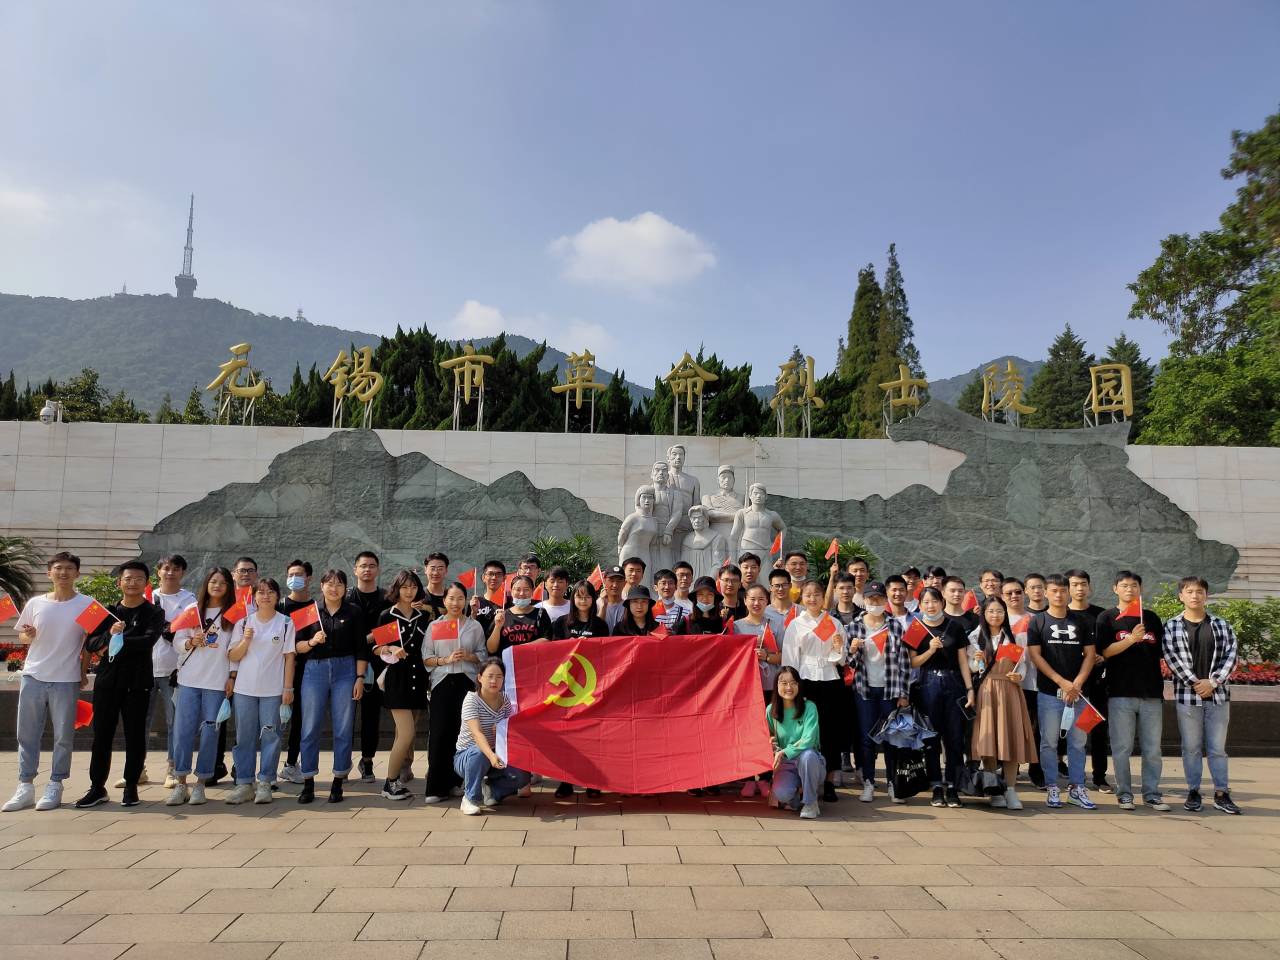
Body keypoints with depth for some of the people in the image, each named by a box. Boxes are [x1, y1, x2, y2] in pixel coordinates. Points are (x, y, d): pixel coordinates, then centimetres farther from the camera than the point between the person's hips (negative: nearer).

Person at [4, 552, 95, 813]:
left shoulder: (86, 604, -2)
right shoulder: (35, 603, 5)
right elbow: (22, 638, 13)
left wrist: (84, 672, 3)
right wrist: (29, 636, -10)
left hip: (66, 679, -3)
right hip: (33, 676, 3)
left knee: (63, 736, 3)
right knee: (27, 733, 7)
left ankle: (54, 787, 13)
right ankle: (25, 786, 16)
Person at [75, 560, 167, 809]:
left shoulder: (154, 613, 2)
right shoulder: (108, 612, 12)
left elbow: (148, 640, -15)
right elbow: (90, 644, 2)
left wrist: (118, 642, -14)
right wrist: (109, 634, -16)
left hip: (137, 683, -3)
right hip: (107, 681, 3)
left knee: (135, 736, 3)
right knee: (101, 735, 6)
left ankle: (131, 787, 14)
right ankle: (97, 788, 17)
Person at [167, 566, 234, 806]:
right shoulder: (192, 610, 9)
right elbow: (177, 641, 9)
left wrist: (232, 677, -3)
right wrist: (191, 642, -11)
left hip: (217, 681, -2)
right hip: (189, 679, 2)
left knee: (210, 731, 2)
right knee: (183, 730, 0)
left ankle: (200, 784, 12)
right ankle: (181, 784, 9)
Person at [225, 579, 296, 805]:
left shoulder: (286, 623, 2)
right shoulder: (243, 622, 7)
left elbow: (289, 656, 1)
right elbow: (233, 657, 5)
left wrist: (288, 688, -3)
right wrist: (245, 640, -13)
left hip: (273, 689, -2)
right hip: (244, 688, 2)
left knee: (270, 735, 0)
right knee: (244, 737, 6)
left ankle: (264, 783, 8)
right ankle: (244, 784, 14)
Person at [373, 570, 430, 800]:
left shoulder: (424, 615, 9)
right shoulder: (387, 616, 0)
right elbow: (376, 648, 1)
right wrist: (391, 649, -16)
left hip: (418, 678, 4)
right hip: (396, 678, -4)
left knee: (405, 734, 9)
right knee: (407, 732, -12)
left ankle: (402, 775, 19)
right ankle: (390, 783, 2)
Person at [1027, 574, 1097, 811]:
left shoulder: (1080, 621, 10)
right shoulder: (1038, 621, 2)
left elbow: (1090, 654, 6)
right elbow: (1035, 655, -4)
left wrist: (1077, 683, -7)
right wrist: (1061, 682, -12)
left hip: (1077, 692, 2)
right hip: (1049, 693, -2)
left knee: (1078, 742, 6)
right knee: (1049, 742, 2)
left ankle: (1076, 789, 16)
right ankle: (1052, 789, 11)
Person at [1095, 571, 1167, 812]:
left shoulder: (1151, 618, 14)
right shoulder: (1107, 618, 2)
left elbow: (1163, 651, 17)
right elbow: (1105, 651, -8)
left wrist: (1162, 685, 5)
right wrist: (1132, 638, -21)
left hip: (1151, 692, 3)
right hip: (1121, 692, -3)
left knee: (1152, 748, 7)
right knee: (1122, 747, 2)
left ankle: (1151, 793, 17)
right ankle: (1124, 793, 11)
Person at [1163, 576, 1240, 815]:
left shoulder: (1221, 625, 6)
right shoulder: (1172, 626, 0)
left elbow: (1231, 656, 0)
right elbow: (1172, 658, -6)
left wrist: (1213, 682, -10)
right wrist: (1194, 683, -12)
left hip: (1218, 695, 1)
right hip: (1187, 696, -1)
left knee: (1217, 747, 7)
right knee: (1191, 747, 6)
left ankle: (1222, 793, 15)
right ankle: (1193, 792, 15)